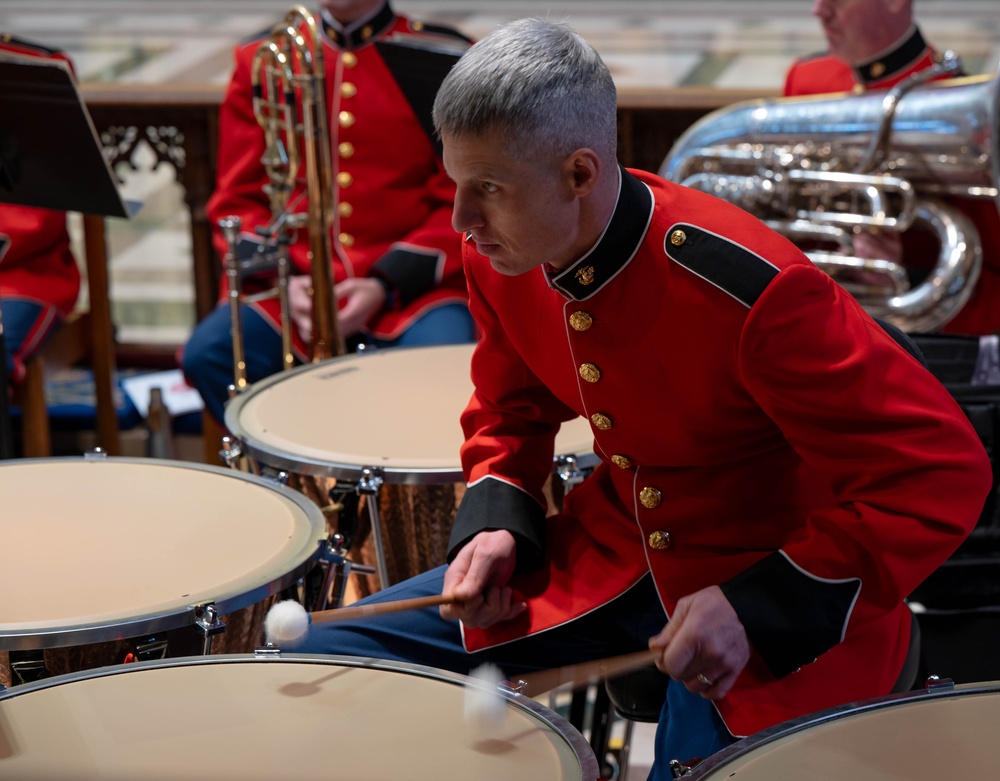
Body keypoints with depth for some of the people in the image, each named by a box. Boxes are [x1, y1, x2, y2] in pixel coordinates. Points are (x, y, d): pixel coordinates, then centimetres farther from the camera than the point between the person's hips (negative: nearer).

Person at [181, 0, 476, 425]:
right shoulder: (260, 59, 11)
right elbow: (237, 198, 11)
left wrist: (386, 285, -13)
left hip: (412, 285, -2)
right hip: (289, 282, 2)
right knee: (207, 355, -25)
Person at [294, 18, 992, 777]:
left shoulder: (750, 290, -29)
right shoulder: (502, 260, -7)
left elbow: (942, 472, -25)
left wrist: (762, 608, -29)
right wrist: (495, 525, -7)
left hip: (780, 596, -6)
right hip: (608, 561, 6)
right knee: (325, 655, -2)